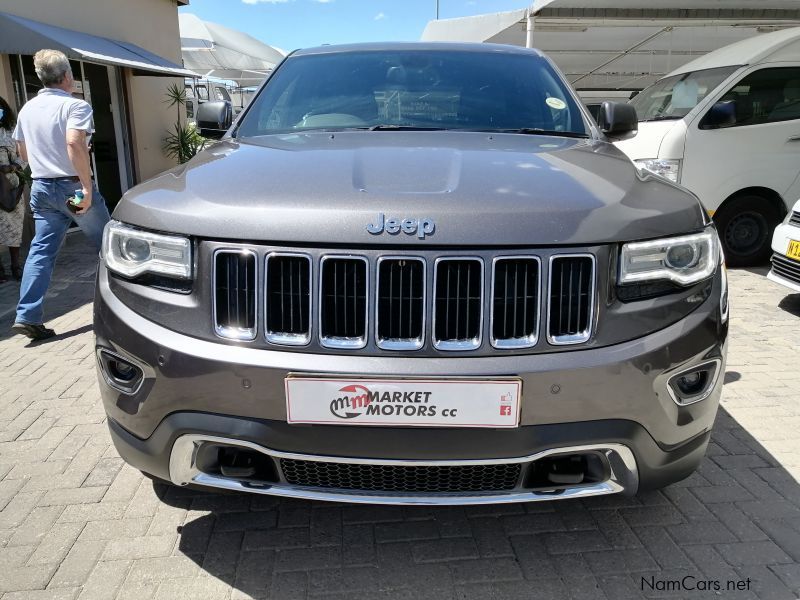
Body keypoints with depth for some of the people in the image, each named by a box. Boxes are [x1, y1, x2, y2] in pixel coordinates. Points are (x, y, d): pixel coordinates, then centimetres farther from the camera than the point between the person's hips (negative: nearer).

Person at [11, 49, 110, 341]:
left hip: (41, 187, 6)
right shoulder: (75, 105, -10)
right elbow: (74, 144, -26)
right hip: (72, 186, -6)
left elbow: (23, 153, 19)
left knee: (41, 251, 4)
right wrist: (87, 185, -24)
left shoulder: (27, 109, 12)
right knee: (106, 245, 10)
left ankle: (28, 316, -1)